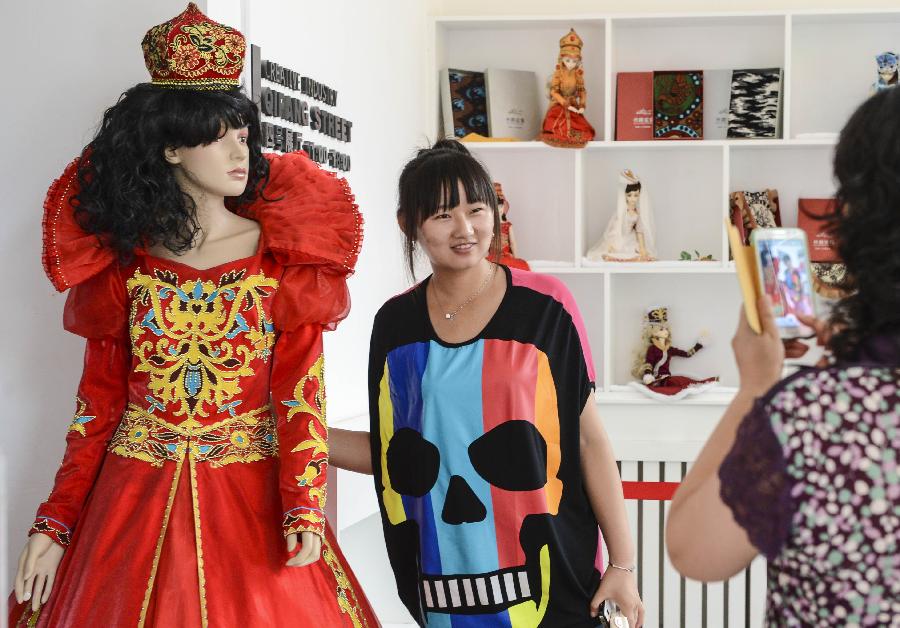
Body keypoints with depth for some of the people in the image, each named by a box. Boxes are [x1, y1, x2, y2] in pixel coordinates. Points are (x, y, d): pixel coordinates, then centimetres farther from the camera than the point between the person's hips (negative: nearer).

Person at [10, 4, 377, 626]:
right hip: (132, 501, 1)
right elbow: (99, 401, 5)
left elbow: (301, 392, -5)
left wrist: (304, 506, -18)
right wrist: (54, 525, -2)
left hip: (252, 499, -1)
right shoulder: (122, 262, 2)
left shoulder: (284, 256, -1)